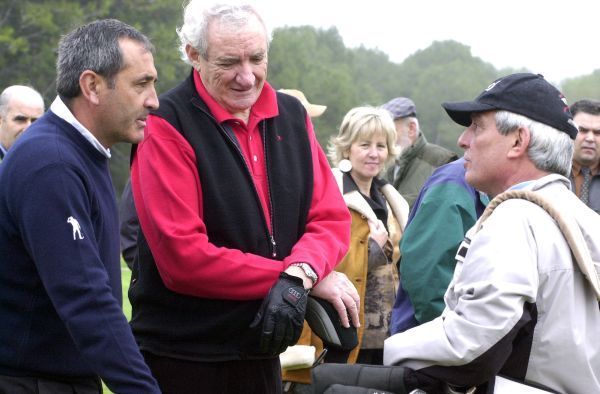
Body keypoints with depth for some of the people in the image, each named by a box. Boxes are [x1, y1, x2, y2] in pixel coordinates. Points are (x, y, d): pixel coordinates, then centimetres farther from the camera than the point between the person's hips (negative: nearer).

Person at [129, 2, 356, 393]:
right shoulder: (166, 125, -13)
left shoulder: (291, 115, 5)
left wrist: (300, 273, -18)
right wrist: (294, 276, -15)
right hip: (182, 358, -5)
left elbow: (331, 217, 3)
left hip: (262, 352, 5)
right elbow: (182, 256, -19)